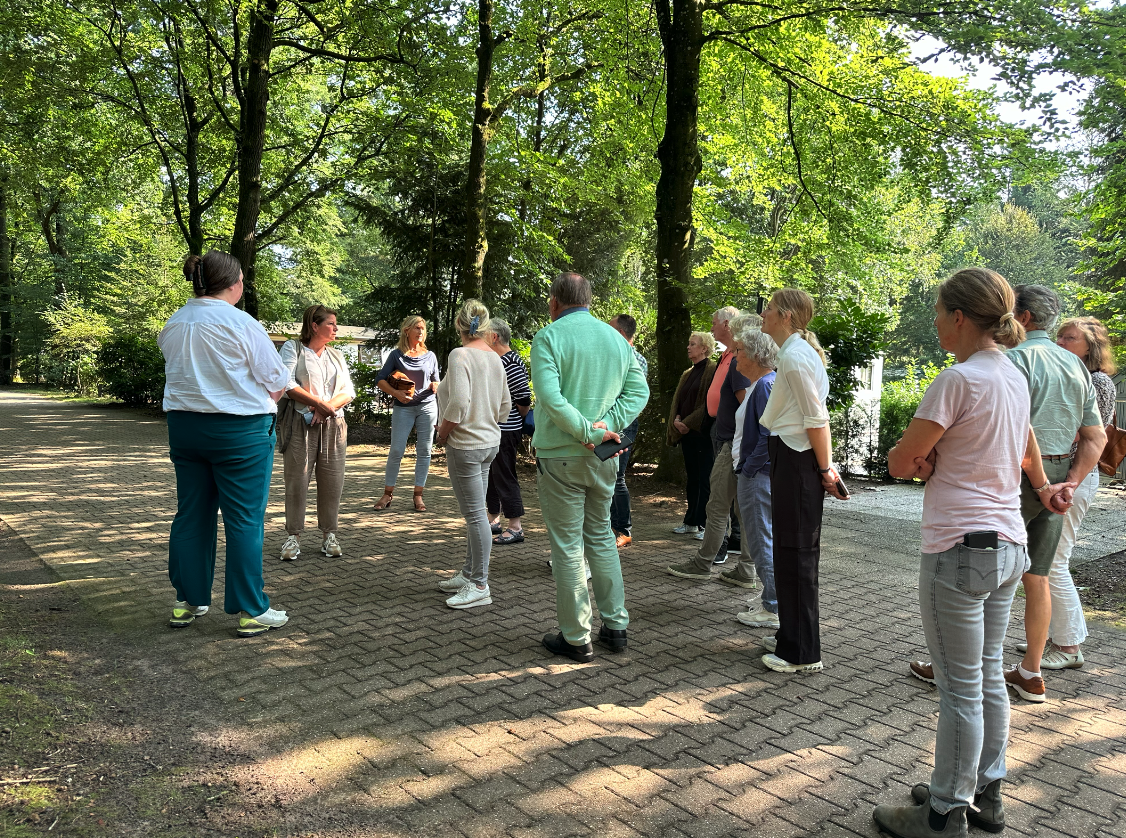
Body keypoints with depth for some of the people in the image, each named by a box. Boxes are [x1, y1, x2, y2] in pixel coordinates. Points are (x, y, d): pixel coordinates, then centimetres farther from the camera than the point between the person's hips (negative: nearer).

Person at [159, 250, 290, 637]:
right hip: (239, 431, -6)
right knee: (245, 519, 0)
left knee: (191, 514, 14)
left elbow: (183, 377, 15)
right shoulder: (240, 323, -13)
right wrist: (263, 401, 11)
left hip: (183, 426, 7)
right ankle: (251, 611, 6)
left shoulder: (172, 325, 6)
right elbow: (276, 383, -8)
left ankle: (187, 601, 24)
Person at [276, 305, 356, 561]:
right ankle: (294, 536, 6)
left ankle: (329, 535, 11)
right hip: (300, 424, -4)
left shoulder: (337, 356, 18)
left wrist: (328, 407, -9)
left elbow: (348, 391, 10)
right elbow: (286, 384, -9)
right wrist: (319, 403, -13)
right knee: (297, 480, -4)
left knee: (332, 481, 2)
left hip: (333, 425, 4)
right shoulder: (293, 348, 4)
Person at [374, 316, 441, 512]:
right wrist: (395, 393, -14)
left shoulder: (430, 356, 11)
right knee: (396, 451, -4)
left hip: (427, 406, 2)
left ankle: (418, 495, 9)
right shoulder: (397, 355, 3)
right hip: (403, 408, -2)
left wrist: (435, 386, -5)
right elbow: (380, 380, 1)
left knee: (424, 452, 2)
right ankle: (387, 494, 8)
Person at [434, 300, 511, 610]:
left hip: (466, 444, -9)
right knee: (475, 512, 16)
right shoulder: (495, 357, 10)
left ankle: (479, 587, 4)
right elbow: (506, 405, 15)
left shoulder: (460, 355, -15)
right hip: (490, 441, 9)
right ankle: (469, 573, 28)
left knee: (475, 515, -3)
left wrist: (443, 431, -9)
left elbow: (458, 402, -24)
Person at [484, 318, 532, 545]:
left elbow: (524, 399, -18)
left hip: (506, 431, -10)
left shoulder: (511, 363, -17)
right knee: (490, 475, 17)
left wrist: (517, 422, -3)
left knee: (505, 477, -6)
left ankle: (515, 528, 1)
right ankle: (493, 520, 30)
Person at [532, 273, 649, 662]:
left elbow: (550, 397, -22)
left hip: (560, 456, -5)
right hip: (604, 457, 6)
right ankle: (615, 626, 22)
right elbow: (638, 390, 2)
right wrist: (607, 424, -8)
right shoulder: (617, 338, 10)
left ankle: (576, 638, 11)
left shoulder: (549, 336, -9)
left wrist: (588, 431, -17)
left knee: (567, 546, 3)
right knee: (601, 537, 18)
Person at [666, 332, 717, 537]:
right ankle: (691, 522, 18)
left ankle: (705, 523, -1)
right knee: (691, 478, 12)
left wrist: (689, 422, -15)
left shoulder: (712, 370, -7)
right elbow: (677, 399, 17)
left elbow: (709, 403, -14)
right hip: (686, 433, 8)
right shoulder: (688, 373, 19)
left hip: (703, 433, -8)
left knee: (704, 479, -5)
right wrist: (676, 420, -2)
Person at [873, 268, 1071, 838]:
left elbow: (898, 462, -14)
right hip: (1009, 545, 9)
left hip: (960, 549, -9)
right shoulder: (1014, 376, 10)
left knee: (961, 689, 2)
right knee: (988, 678, 19)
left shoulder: (959, 379, -17)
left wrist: (923, 462, 0)